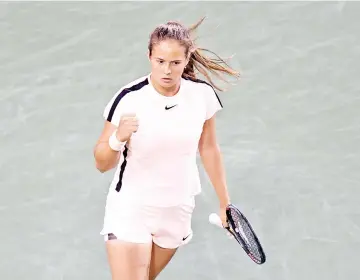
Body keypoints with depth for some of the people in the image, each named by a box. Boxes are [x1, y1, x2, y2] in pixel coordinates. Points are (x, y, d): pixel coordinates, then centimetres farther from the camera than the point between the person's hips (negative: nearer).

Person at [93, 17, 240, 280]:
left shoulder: (203, 93, -9)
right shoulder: (129, 99, -19)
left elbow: (209, 148, 8)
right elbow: (102, 164, -13)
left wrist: (224, 201, 14)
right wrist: (118, 138, -34)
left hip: (178, 211, 3)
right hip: (130, 209, -3)